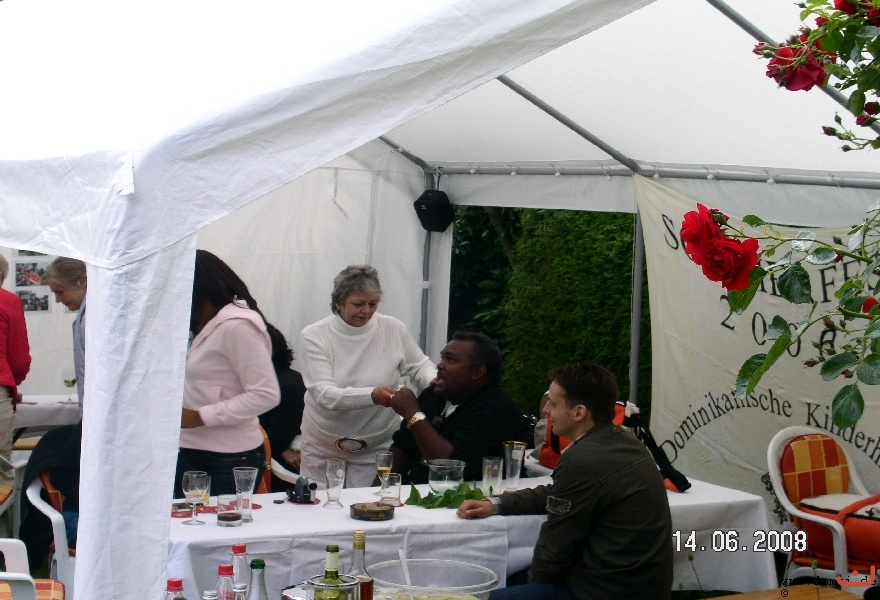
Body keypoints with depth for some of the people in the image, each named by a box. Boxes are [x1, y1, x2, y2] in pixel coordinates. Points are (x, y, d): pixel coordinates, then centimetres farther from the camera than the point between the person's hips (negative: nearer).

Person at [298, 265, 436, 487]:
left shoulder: (393, 329, -5)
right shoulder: (313, 336, -11)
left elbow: (420, 366, 8)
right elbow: (325, 394, -20)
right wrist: (372, 395, -36)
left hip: (376, 449, 1)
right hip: (323, 447, 0)